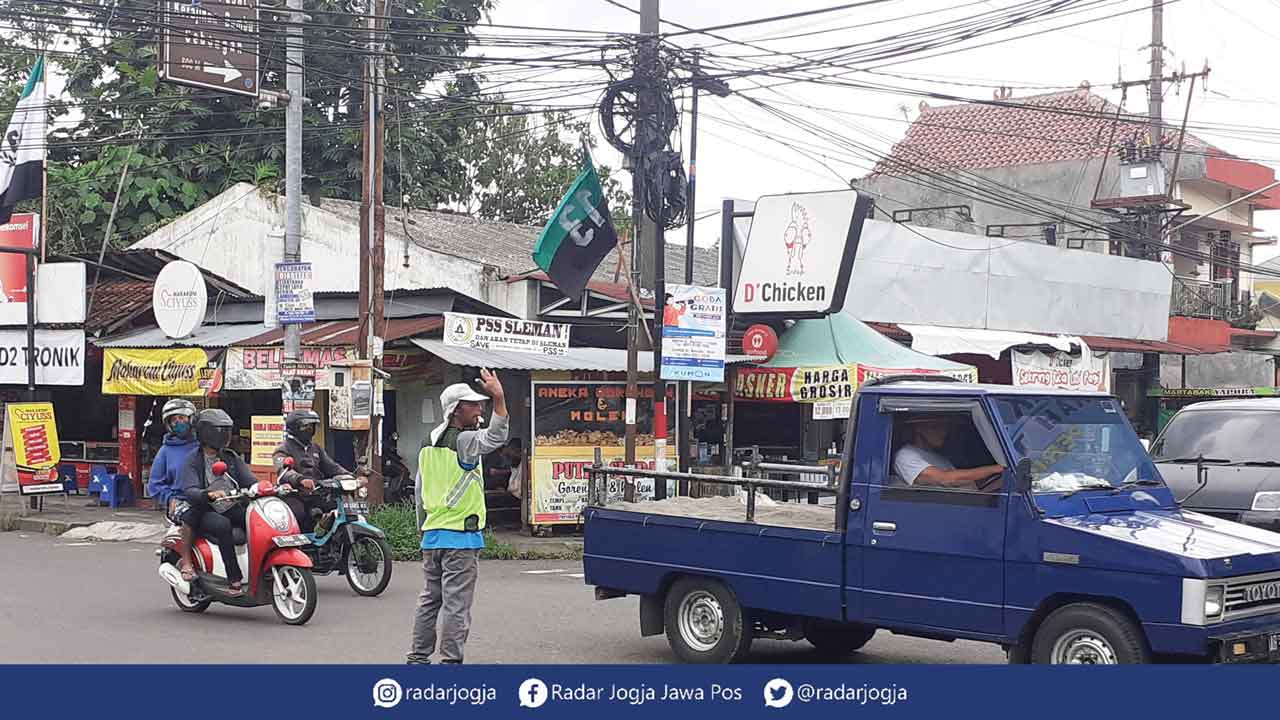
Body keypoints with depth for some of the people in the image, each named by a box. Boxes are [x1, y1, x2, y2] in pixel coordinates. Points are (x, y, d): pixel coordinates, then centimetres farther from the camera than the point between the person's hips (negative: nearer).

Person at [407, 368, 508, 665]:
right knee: (456, 604, -4)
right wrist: (499, 399, -37)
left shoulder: (429, 443, 13)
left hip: (432, 534, 8)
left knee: (430, 599, 16)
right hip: (461, 535, -8)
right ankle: (450, 660, -4)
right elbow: (495, 437, -32)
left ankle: (418, 657, 21)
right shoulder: (465, 441, -13)